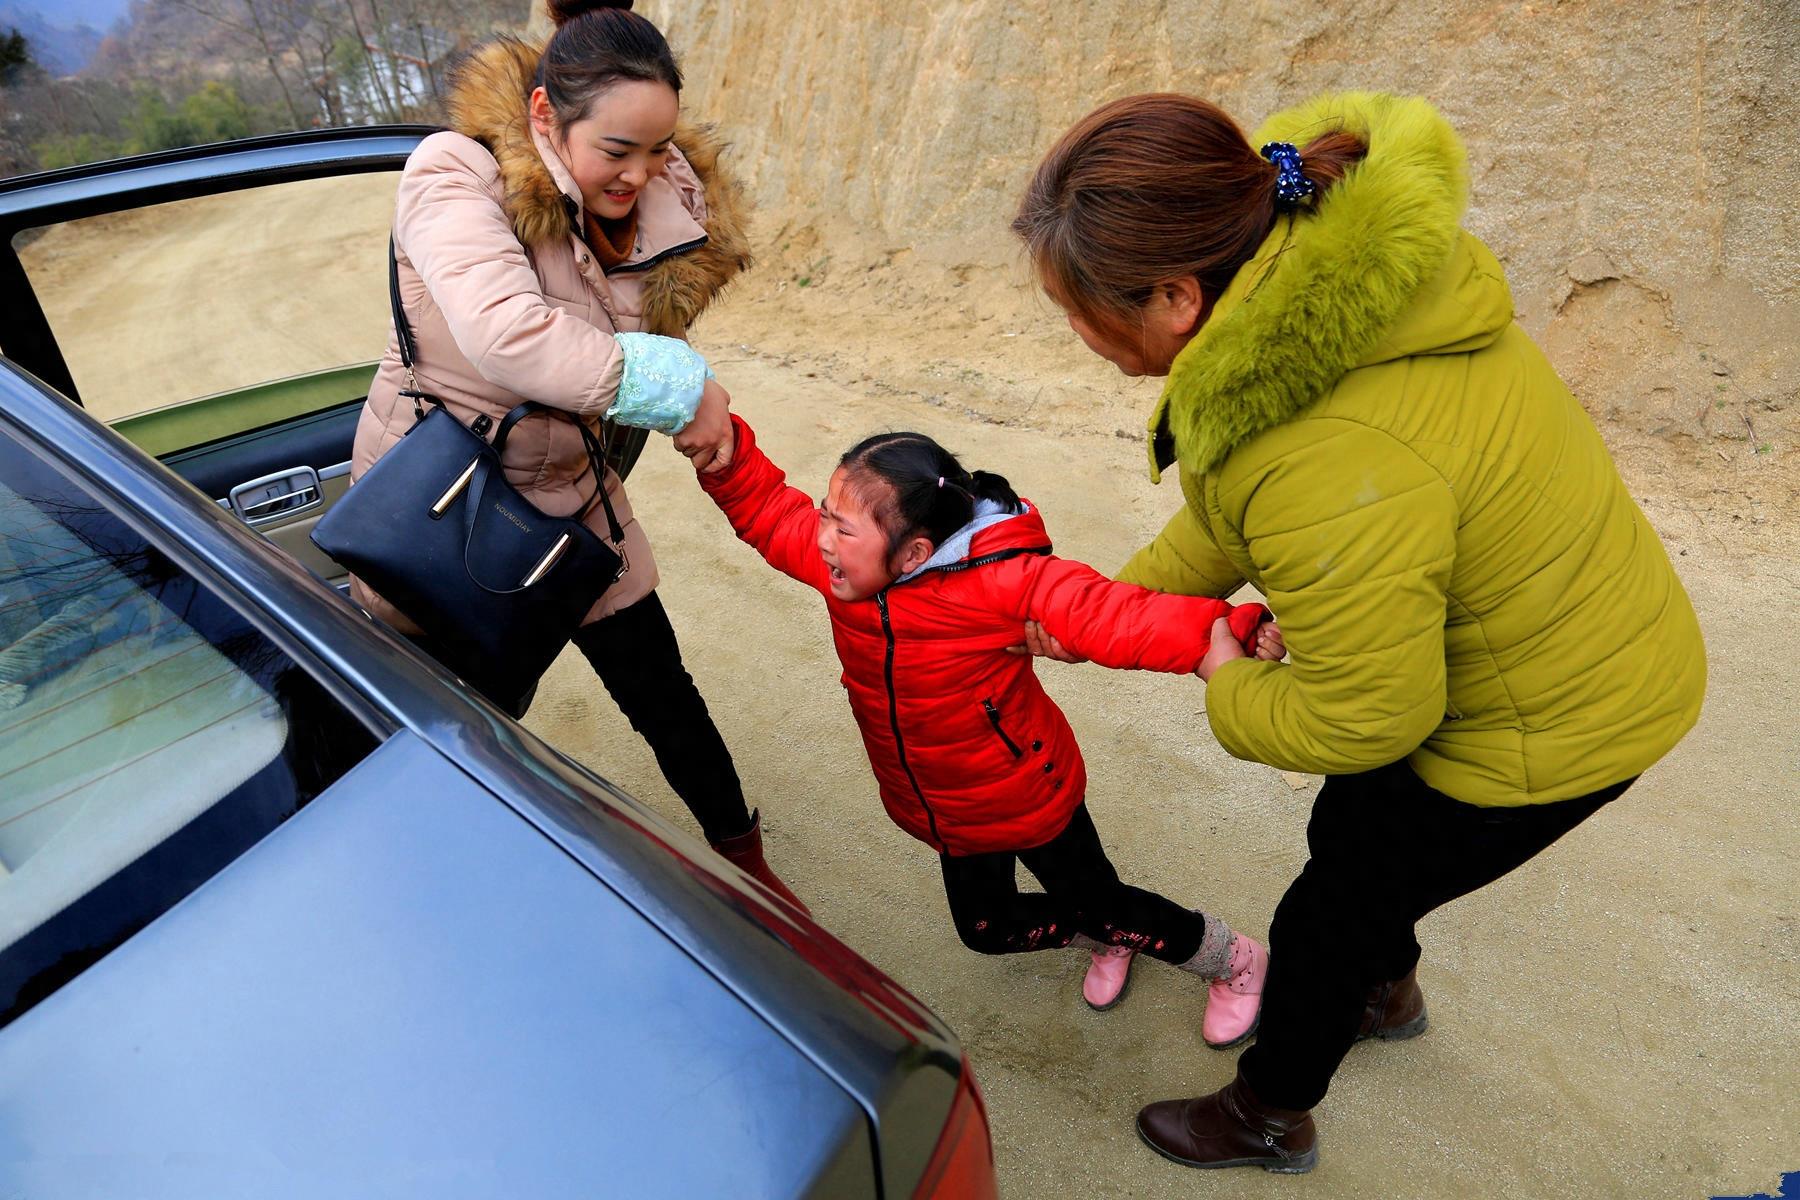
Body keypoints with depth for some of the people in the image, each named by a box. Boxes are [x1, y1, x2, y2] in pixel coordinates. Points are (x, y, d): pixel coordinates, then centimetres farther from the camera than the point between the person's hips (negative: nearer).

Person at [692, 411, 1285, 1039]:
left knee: (1099, 906, 13)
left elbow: (1109, 614, -41)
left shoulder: (1004, 580, -33)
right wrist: (722, 448, -27)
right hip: (949, 815, 6)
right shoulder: (847, 562, -16)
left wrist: (1225, 631, -55)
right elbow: (766, 510, -8)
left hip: (1029, 794, -6)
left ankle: (1233, 958, 45)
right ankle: (1104, 940, 54)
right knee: (988, 928, 23)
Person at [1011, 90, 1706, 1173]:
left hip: (1548, 724, -8)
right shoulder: (1307, 258, -12)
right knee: (1350, 834, 29)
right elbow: (1231, 509, 2)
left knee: (1326, 915, 11)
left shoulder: (1331, 469, -43)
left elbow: (1363, 719, -28)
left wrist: (1231, 686, -10)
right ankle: (1390, 993, 62)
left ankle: (1270, 1119, 42)